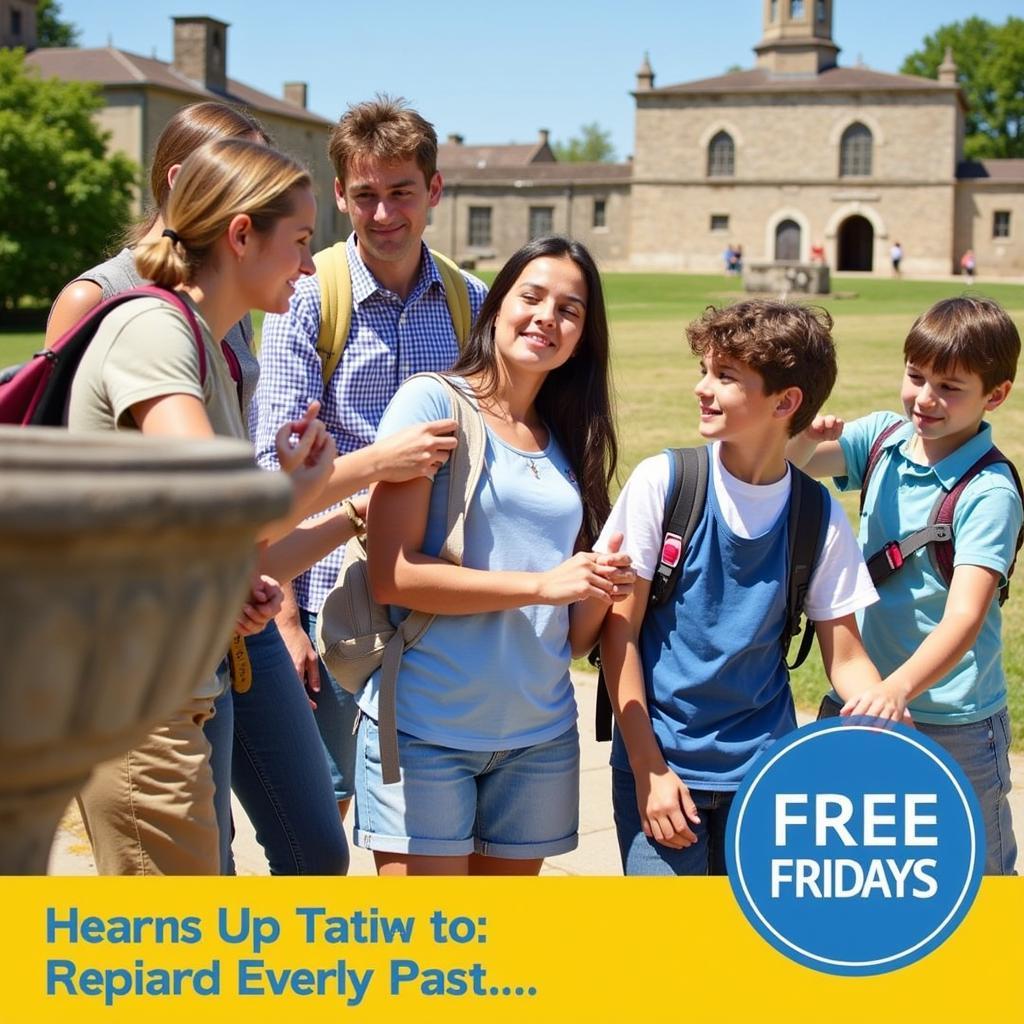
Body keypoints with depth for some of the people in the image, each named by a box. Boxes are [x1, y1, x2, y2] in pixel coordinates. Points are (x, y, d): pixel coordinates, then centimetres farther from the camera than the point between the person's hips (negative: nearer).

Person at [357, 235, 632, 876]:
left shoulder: (570, 442, 12)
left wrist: (601, 587, -10)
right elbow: (391, 574, -15)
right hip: (427, 729, -6)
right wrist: (544, 583, -16)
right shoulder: (431, 402, -6)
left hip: (539, 734, 6)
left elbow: (576, 634, 12)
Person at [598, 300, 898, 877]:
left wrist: (882, 702, -20)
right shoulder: (662, 482, -8)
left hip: (764, 768, 2)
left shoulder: (819, 516, -3)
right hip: (660, 764, -2)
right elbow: (620, 632, -6)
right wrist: (649, 767, -9)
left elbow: (845, 655, 3)